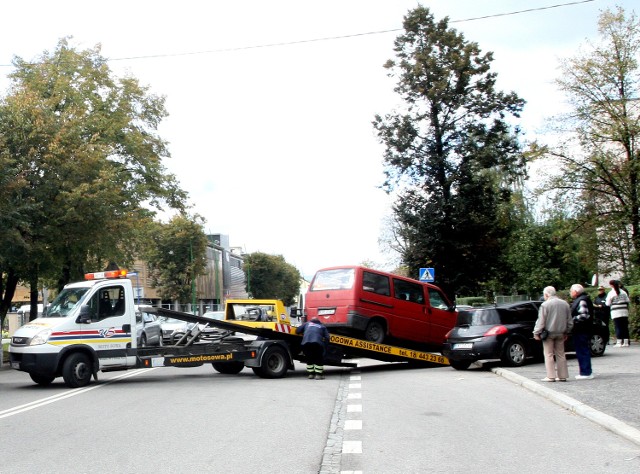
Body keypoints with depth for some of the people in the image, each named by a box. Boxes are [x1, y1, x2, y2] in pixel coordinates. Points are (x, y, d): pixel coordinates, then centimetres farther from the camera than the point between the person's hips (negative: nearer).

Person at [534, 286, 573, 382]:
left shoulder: (545, 305, -11)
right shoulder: (565, 304, 7)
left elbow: (541, 321, -13)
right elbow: (570, 321, 14)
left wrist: (536, 333, -6)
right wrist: (566, 332, 23)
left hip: (549, 333, -5)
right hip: (560, 333, 5)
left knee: (549, 355, 0)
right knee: (560, 354, 11)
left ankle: (550, 376, -2)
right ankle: (562, 376, 13)